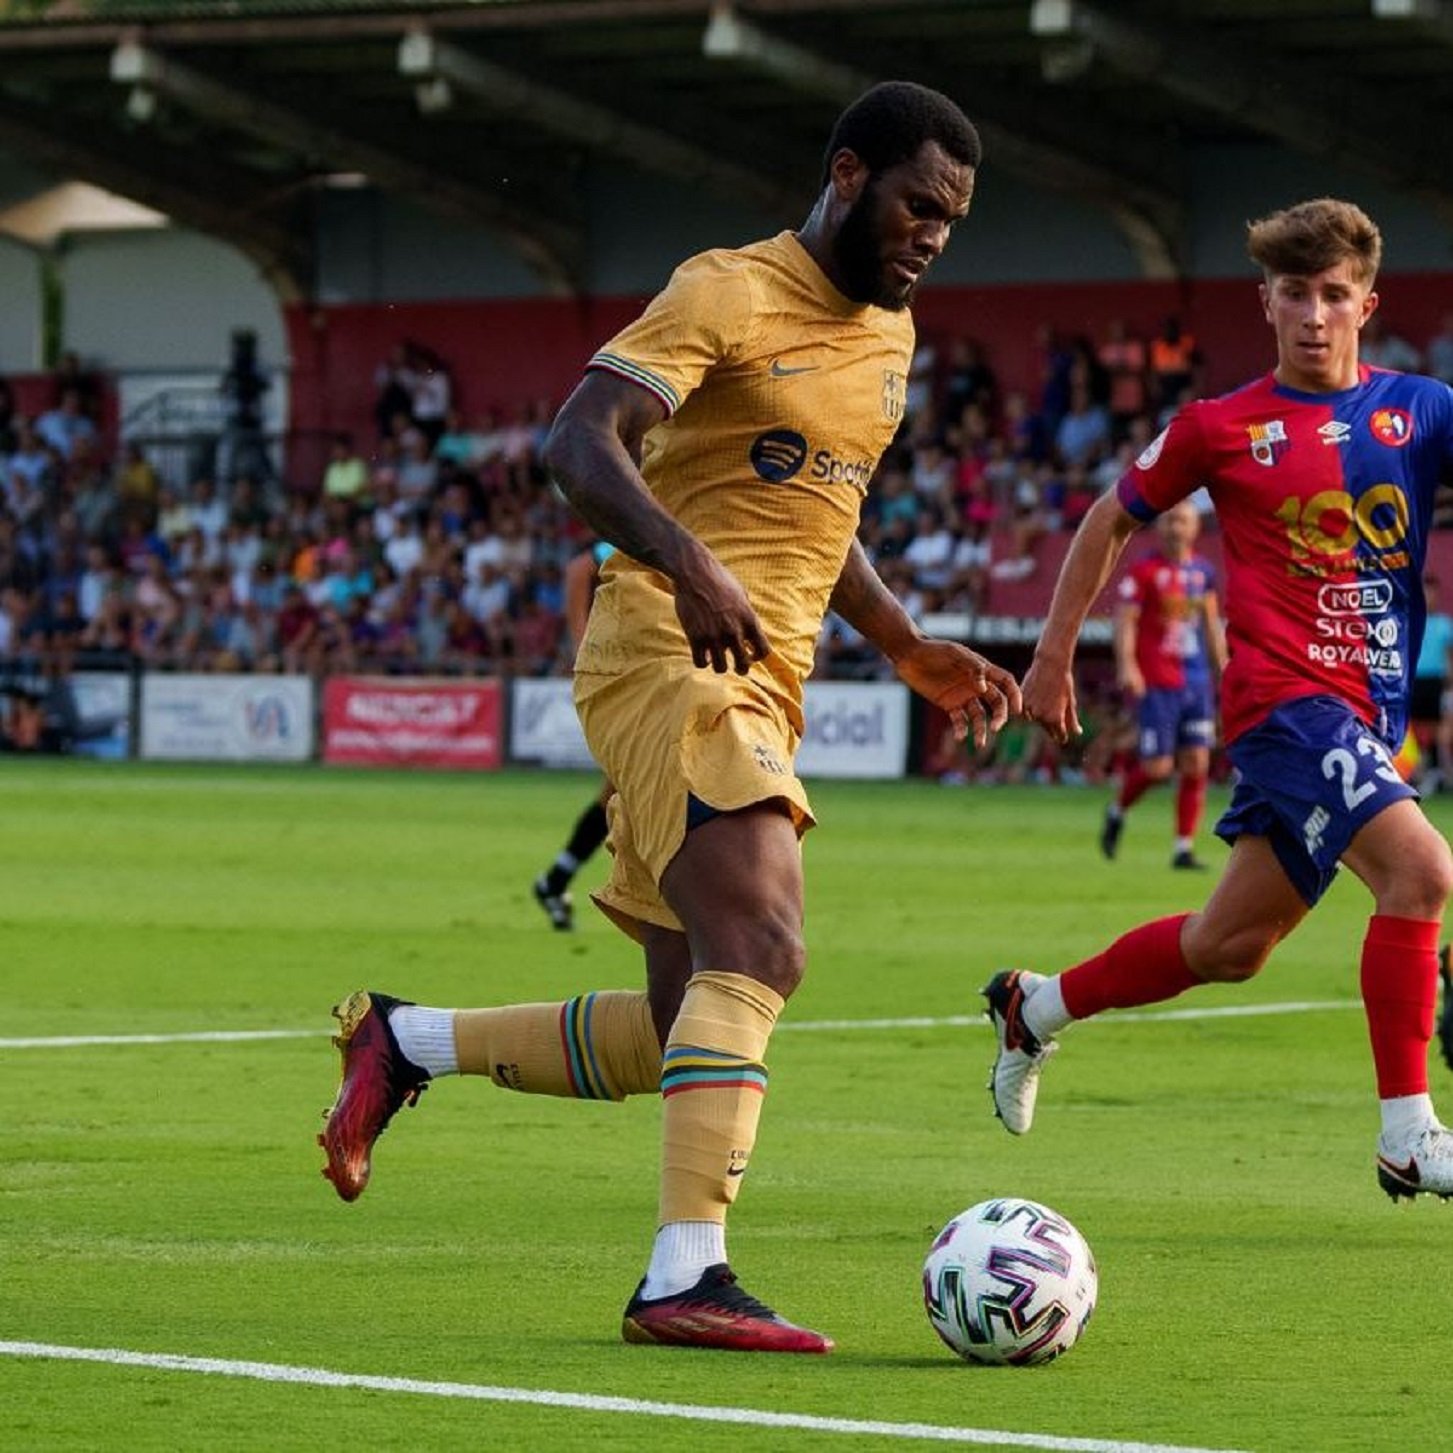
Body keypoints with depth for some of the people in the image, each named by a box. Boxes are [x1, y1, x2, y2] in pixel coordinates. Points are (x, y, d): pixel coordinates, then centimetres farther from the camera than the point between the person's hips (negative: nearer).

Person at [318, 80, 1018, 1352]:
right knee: (759, 950, -25)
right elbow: (581, 443, -21)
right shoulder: (731, 295, -8)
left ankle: (405, 1044, 22)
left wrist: (911, 651, 24)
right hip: (671, 660, -9)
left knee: (681, 1040, 7)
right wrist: (687, 563, -37)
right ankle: (686, 1278, -30)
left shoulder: (889, 334, 19)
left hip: (758, 690, 9)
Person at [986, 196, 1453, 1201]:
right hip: (1283, 696, -5)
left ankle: (1035, 1007, 37)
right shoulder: (1223, 428, 2)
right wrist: (1054, 654, 13)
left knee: (1229, 947, 13)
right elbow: (1114, 521, 15)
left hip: (1367, 712, 5)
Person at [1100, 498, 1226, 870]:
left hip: (1196, 681, 5)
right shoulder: (1144, 571, -6)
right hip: (1157, 682, -5)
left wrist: (1223, 670, 19)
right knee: (1158, 766, -8)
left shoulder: (1202, 572, 11)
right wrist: (1126, 667, -22)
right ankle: (1117, 812, 21)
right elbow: (1125, 620, -10)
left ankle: (1184, 848, 5)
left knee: (1196, 765, 0)